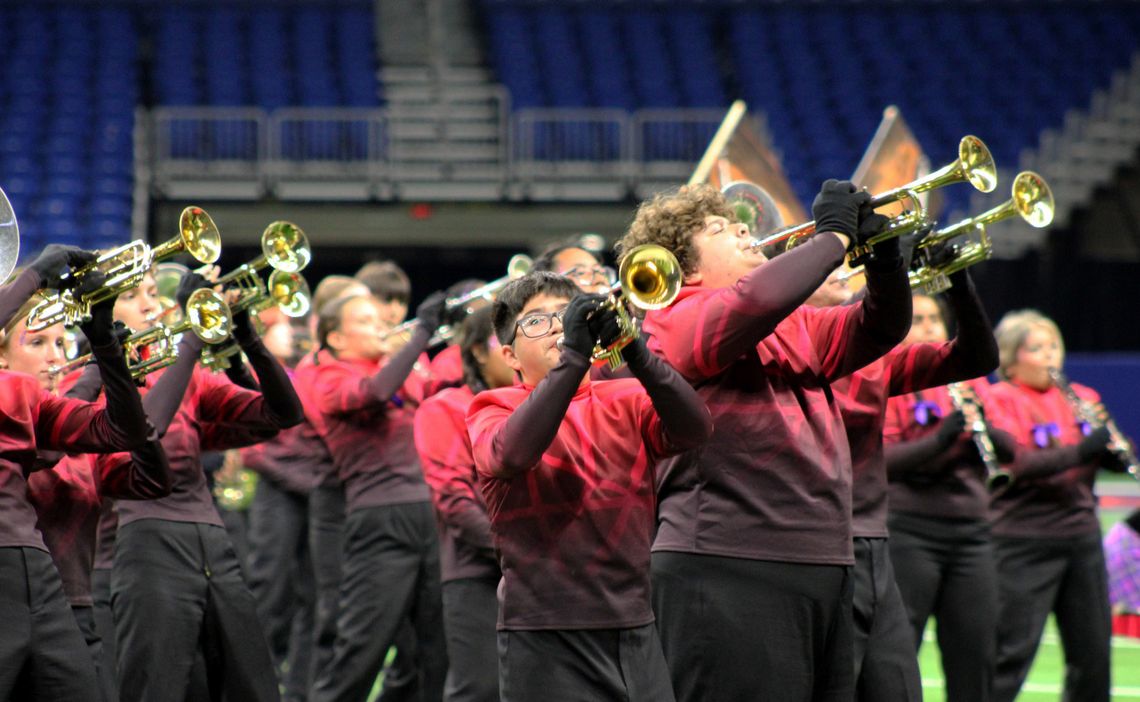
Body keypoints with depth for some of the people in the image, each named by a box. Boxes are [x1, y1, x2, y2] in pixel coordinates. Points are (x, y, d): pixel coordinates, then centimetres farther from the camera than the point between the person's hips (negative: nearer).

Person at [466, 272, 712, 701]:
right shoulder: (495, 408, 5)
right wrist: (573, 355, -21)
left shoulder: (626, 402, 14)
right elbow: (510, 452, -19)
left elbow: (693, 429, -6)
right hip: (546, 634, -4)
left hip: (635, 631, 4)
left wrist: (635, 353, -20)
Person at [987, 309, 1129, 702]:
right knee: (1011, 656, -8)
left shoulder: (1081, 398, 15)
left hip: (1081, 535, 6)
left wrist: (1113, 447, -13)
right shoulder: (1000, 400, -3)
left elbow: (1116, 461, 10)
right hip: (1024, 540, -6)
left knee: (1093, 655, 8)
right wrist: (1079, 452, -29)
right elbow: (1016, 465, -18)